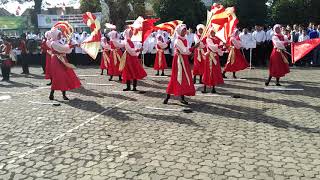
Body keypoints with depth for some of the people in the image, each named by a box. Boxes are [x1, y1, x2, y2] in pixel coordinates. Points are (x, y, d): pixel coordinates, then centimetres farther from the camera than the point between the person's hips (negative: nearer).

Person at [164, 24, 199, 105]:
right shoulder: (178, 40, -13)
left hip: (185, 60, 8)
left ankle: (182, 98, 13)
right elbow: (184, 51, -21)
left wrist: (190, 52, -5)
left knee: (184, 78, 7)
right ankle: (167, 97, 2)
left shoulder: (185, 40, 13)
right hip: (179, 60, -8)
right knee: (176, 78, -7)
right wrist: (194, 47, -22)